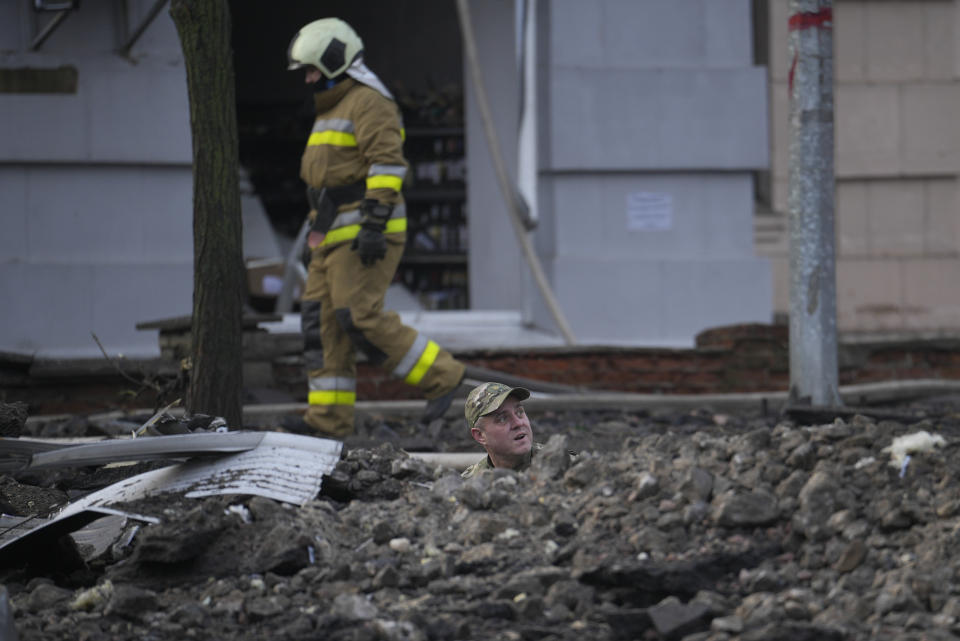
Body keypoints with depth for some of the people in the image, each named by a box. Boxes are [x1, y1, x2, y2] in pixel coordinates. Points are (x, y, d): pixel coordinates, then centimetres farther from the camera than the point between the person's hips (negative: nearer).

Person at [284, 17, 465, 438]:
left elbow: (387, 163, -20)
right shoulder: (333, 110, 22)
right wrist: (322, 236, 26)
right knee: (322, 321, 2)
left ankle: (440, 376, -5)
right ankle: (328, 419, -1)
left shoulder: (368, 103, -10)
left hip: (365, 236, -10)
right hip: (336, 238, 10)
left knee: (360, 318, -16)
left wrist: (374, 225, -27)